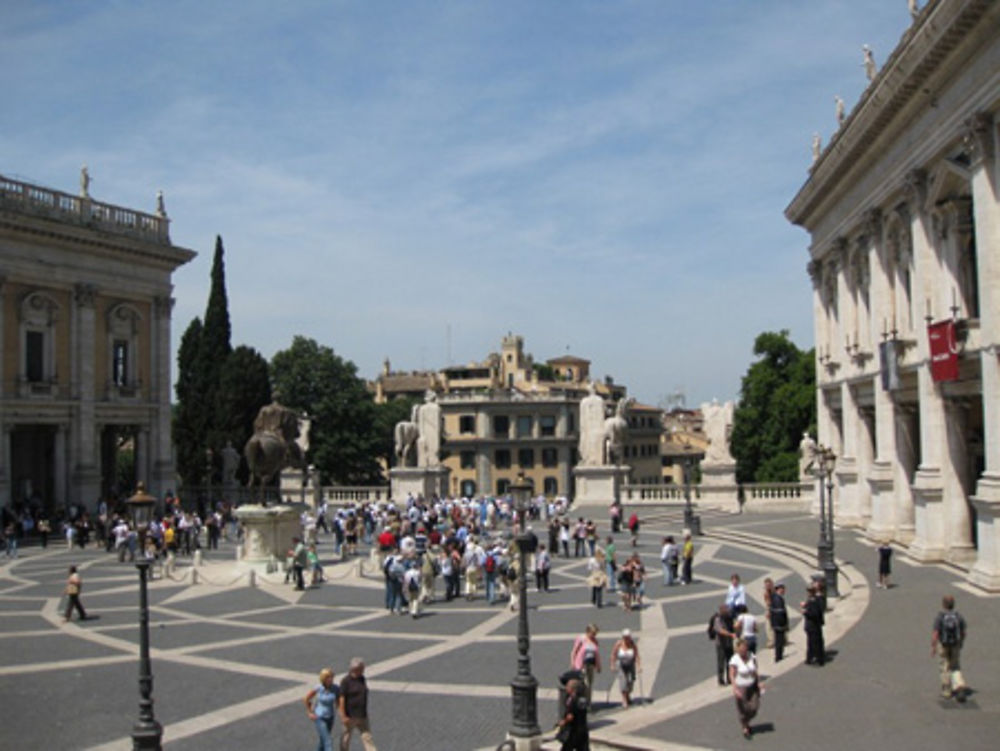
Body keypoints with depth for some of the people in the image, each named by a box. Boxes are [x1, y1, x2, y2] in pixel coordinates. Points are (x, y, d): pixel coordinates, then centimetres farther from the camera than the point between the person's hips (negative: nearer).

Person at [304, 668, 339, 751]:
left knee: (323, 741, 20)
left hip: (330, 718, 4)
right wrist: (310, 713, 0)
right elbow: (306, 699, -5)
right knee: (328, 742, -12)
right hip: (319, 718, -4)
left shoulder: (336, 689, -12)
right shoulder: (317, 688, -19)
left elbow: (338, 702, 5)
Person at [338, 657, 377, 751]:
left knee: (367, 737, 2)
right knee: (346, 738, 10)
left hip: (362, 716, 6)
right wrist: (343, 716, -20)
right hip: (350, 716, -6)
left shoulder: (362, 678, 6)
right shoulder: (346, 681, -15)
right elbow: (341, 699, -17)